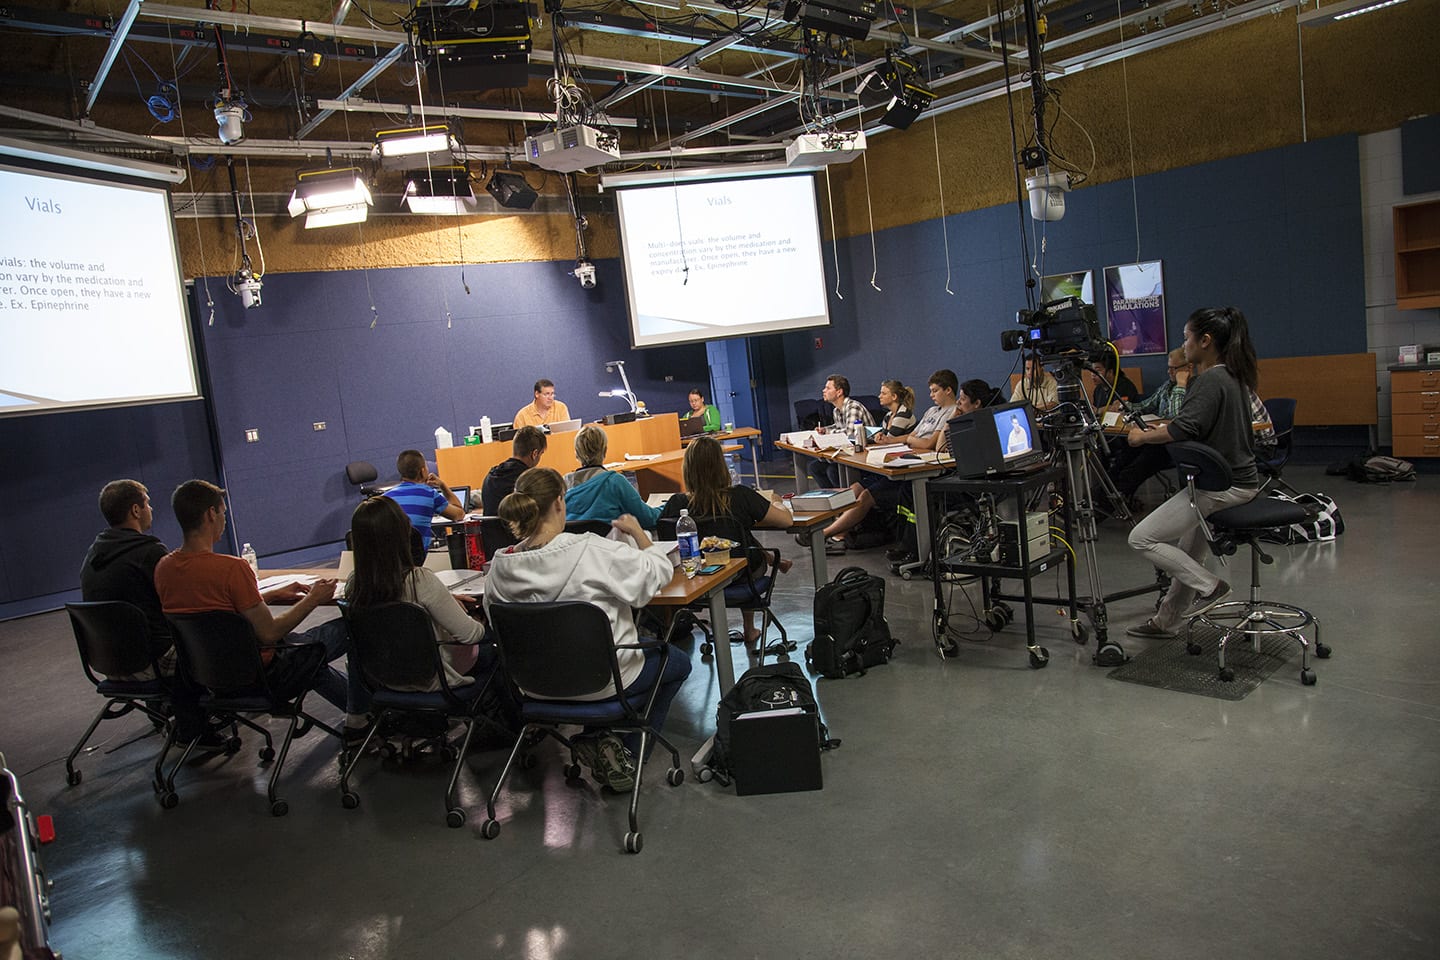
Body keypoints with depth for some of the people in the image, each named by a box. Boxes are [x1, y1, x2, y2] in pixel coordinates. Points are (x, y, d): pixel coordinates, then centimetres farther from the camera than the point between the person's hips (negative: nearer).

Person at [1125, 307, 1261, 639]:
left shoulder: (1211, 381, -18)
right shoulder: (1233, 376, 13)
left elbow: (1183, 429, -28)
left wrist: (1142, 436, -14)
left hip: (1220, 486, -11)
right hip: (1239, 480, 11)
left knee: (1142, 538, -10)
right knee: (1187, 553, 19)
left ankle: (1208, 586, -5)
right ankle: (1167, 620, 28)